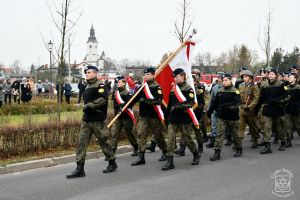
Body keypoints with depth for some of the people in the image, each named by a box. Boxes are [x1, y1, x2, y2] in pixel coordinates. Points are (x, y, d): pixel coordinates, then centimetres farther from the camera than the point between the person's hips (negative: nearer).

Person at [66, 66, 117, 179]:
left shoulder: (100, 85, -10)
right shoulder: (88, 86, 17)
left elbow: (103, 99, -24)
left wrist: (89, 105, -20)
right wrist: (86, 107, 13)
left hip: (97, 120, -8)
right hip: (86, 120, 8)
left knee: (103, 142, 4)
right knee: (81, 143, 1)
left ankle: (112, 163, 23)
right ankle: (80, 169, 2)